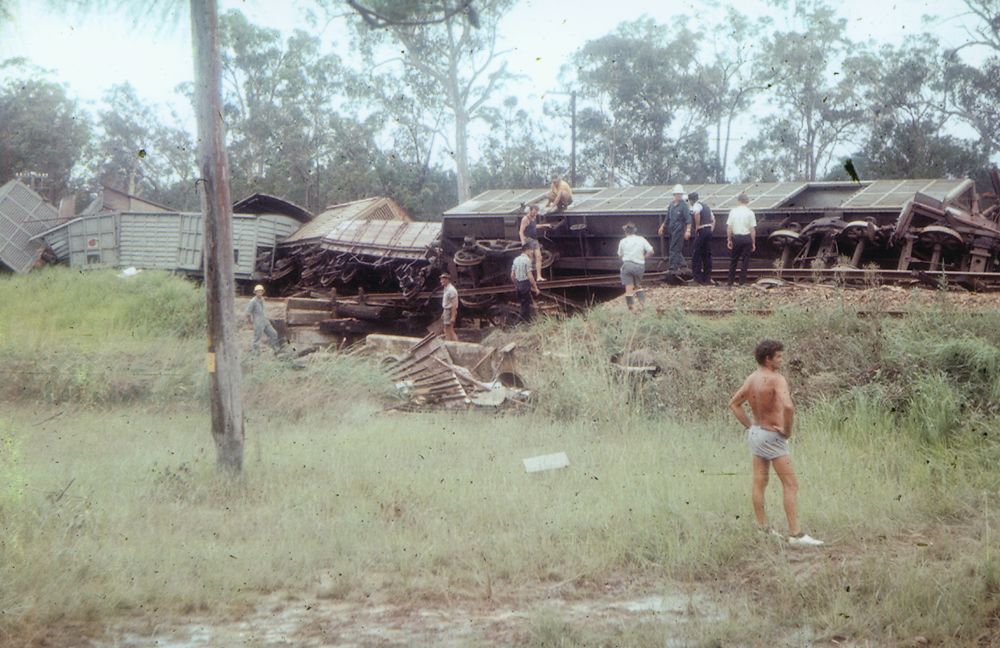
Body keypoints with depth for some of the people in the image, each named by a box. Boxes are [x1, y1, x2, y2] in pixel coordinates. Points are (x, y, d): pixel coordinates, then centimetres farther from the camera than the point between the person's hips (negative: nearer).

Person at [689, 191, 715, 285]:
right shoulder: (706, 206, 20)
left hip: (701, 231, -8)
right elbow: (713, 219, 21)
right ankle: (707, 279, 14)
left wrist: (697, 227, -20)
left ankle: (698, 278, -2)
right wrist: (711, 229, 17)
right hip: (709, 230, 8)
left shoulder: (696, 206, -7)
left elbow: (697, 214, -29)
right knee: (707, 255, 12)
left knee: (696, 255, -1)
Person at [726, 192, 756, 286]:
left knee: (733, 260, 12)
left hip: (736, 237, 1)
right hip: (747, 237, -1)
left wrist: (729, 240, 7)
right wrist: (753, 243, 1)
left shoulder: (733, 211, 0)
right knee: (745, 261, 7)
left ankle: (730, 281, 14)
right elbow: (753, 229, -5)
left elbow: (729, 227, 0)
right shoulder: (750, 213, -4)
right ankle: (742, 281, 7)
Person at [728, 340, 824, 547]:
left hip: (756, 433, 9)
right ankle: (795, 534, -8)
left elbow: (734, 404, 15)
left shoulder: (751, 379, 5)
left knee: (759, 483, 13)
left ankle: (762, 529, 20)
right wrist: (787, 430, -20)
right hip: (772, 436, -8)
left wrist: (749, 426, 13)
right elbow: (788, 406, -35)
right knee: (791, 485, -5)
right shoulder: (777, 379, -20)